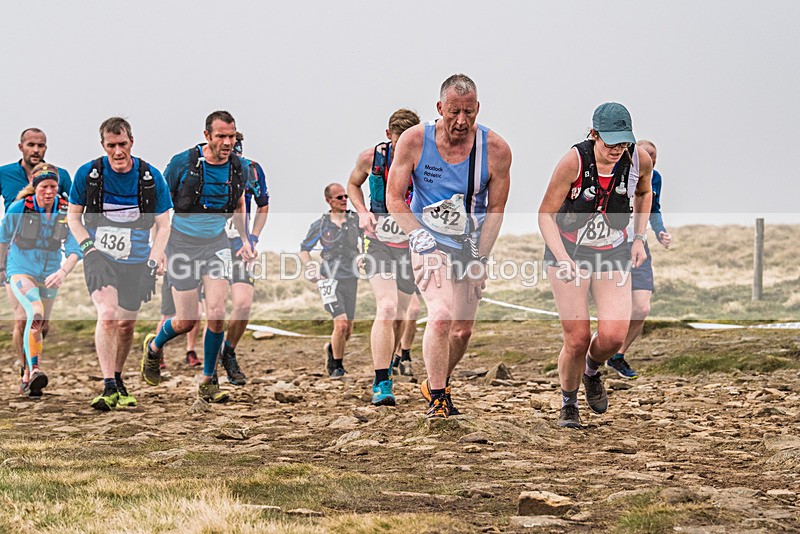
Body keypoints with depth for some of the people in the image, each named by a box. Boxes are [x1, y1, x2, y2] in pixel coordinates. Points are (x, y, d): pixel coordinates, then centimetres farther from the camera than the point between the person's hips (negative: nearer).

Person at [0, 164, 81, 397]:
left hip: (49, 275, 4)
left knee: (36, 325, 13)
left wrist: (62, 272, -28)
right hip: (20, 270, -4)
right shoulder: (20, 208, -12)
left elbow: (74, 249, -9)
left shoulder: (66, 213, -8)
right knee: (35, 313, -29)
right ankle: (33, 369, -38)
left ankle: (27, 377, 29)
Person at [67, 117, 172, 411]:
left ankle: (118, 379, 35)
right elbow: (74, 215, 7)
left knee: (126, 324, 11)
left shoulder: (151, 177, -4)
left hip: (136, 261, 2)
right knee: (107, 315, -23)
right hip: (100, 257, -2)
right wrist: (88, 246, -8)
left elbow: (163, 224, 4)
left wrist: (155, 259, -9)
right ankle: (109, 388, -24)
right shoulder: (88, 173, -6)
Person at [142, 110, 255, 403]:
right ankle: (154, 347, 33)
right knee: (186, 321, -2)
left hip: (216, 243, 3)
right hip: (183, 243, -3)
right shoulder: (183, 163, -16)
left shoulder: (238, 166, -3)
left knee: (216, 314, -12)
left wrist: (245, 240, 8)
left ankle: (208, 382, 5)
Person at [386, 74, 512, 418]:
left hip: (470, 246, 3)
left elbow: (495, 210, -2)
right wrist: (421, 237, -16)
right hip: (430, 244, -3)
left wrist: (479, 259, -8)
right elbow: (394, 198, -5)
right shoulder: (414, 141, -14)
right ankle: (437, 400, -11)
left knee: (463, 329, 9)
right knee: (441, 316, -22)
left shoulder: (496, 150, -12)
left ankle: (437, 384, 35)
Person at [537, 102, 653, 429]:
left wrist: (639, 238, 4)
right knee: (577, 339, -7)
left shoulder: (639, 160, -11)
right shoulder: (574, 161, -22)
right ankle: (568, 405, 19)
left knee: (613, 335, -13)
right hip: (568, 250, -3)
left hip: (613, 254, 3)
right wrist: (563, 259, -27)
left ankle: (591, 373, 23)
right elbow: (546, 214, -15)